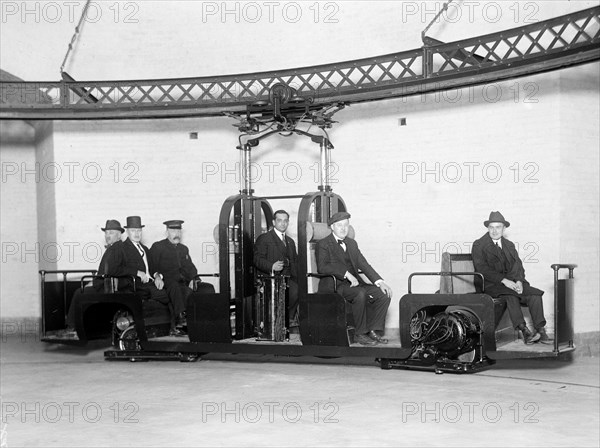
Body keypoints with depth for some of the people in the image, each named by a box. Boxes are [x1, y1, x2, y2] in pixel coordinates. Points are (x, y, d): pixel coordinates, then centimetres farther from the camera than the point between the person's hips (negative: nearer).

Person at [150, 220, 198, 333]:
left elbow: (190, 267, 22)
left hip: (183, 281, 4)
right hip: (166, 281, -4)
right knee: (175, 286, -39)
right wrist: (157, 276, -19)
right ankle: (180, 317, -49)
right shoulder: (157, 247, 10)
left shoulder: (184, 249, 27)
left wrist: (193, 279, 2)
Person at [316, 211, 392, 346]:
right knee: (360, 294, -34)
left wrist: (380, 282, -1)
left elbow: (363, 264, 14)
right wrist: (346, 273, -25)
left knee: (384, 294, -11)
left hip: (353, 283, 7)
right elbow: (322, 267, -17)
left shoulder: (351, 243, 20)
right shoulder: (323, 244, -2)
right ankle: (360, 334, -22)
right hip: (334, 285, -7)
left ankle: (373, 331, -8)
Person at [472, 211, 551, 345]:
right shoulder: (479, 245, 1)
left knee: (535, 295, -19)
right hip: (490, 284, -5)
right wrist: (503, 280, -21)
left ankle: (540, 330, -21)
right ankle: (524, 331, -37)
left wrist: (519, 281, -12)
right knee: (511, 296, -34)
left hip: (511, 282, 5)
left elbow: (518, 265, 11)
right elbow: (482, 269, -11)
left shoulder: (509, 245, 19)